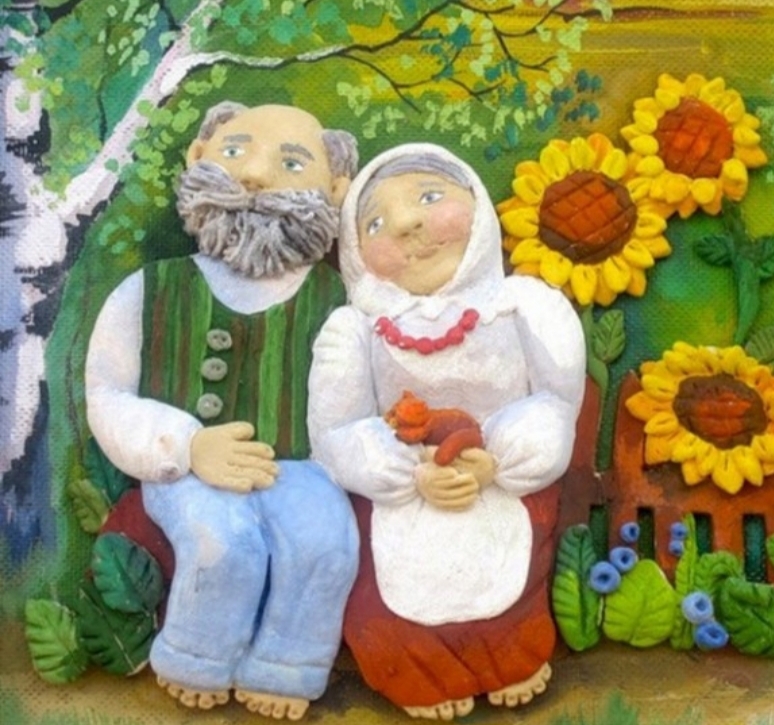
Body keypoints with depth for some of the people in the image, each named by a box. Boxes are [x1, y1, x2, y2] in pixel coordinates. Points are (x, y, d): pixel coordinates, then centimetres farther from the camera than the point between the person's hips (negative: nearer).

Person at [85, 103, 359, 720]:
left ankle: (282, 669, -2)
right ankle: (196, 664, 0)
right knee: (224, 539, -30)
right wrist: (188, 446, -15)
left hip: (298, 467, 1)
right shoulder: (151, 292, 0)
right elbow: (109, 398, 0)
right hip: (189, 471, -1)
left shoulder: (336, 298, 2)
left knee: (326, 539, -28)